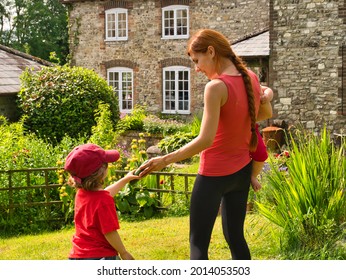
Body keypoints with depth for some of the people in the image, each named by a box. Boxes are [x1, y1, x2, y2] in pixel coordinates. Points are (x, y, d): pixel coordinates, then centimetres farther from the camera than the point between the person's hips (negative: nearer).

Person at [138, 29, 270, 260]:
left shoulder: (216, 87, -22)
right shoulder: (251, 78, 1)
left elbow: (205, 140, -25)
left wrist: (165, 160, -20)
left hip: (214, 173, -7)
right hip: (242, 170, 8)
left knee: (198, 243, 1)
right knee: (235, 237, 17)